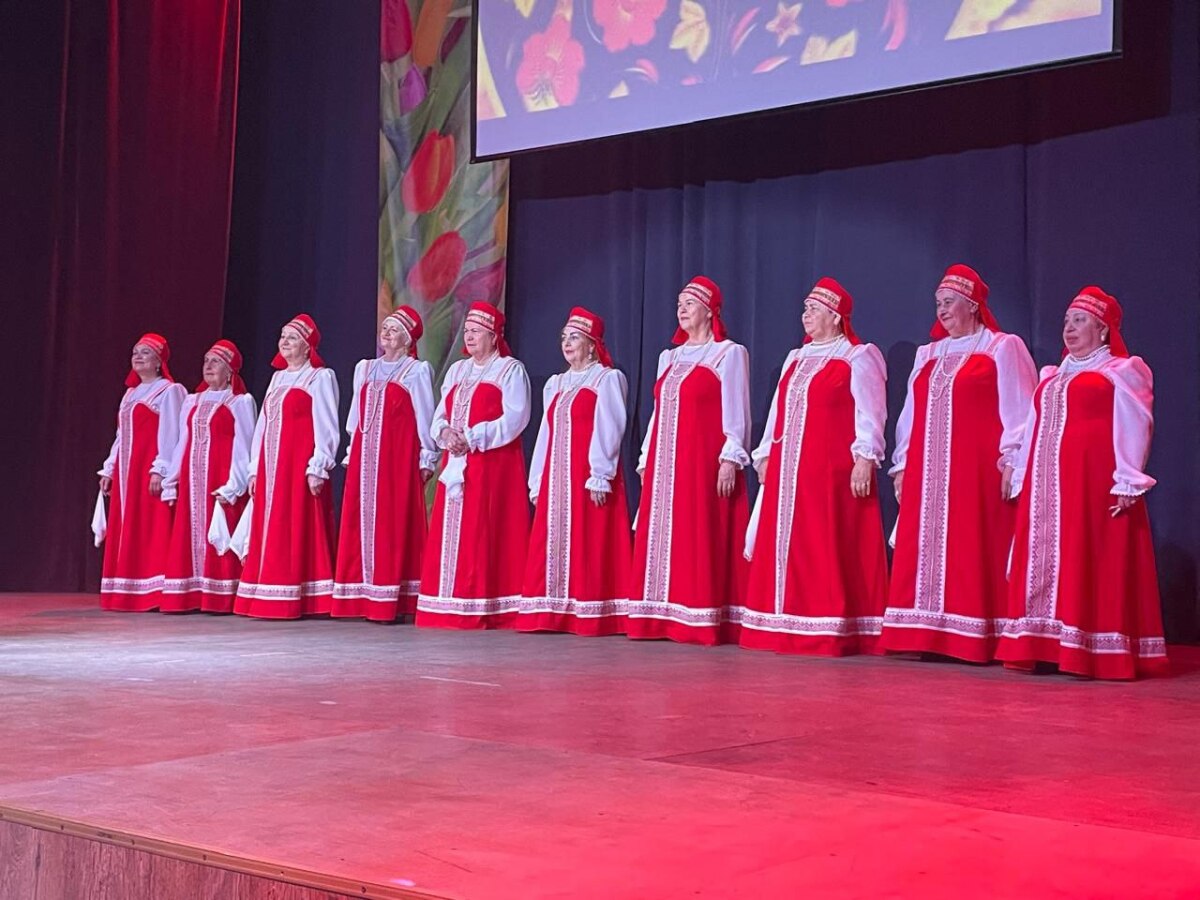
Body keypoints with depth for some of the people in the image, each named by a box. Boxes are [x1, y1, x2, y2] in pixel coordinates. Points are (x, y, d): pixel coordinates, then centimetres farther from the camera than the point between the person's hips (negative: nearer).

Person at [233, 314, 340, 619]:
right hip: (270, 467, 7)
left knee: (296, 533, -9)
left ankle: (298, 600, -7)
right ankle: (267, 602, 8)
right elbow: (263, 425, 20)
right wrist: (255, 469, 14)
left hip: (300, 467, -7)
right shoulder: (278, 377, 20)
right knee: (268, 536, 5)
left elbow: (326, 426, -9)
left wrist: (317, 468, -17)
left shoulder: (320, 377, -2)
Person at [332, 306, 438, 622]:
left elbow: (424, 417, -1)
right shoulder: (365, 369, 18)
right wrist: (352, 452, 15)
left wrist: (427, 457, -6)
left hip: (399, 456, -5)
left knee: (392, 523, -8)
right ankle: (364, 598, 5)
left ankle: (391, 600, -7)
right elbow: (356, 416, 20)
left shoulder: (416, 371, 3)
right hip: (365, 455, 6)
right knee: (360, 521, 1)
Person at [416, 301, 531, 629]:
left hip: (493, 466, -6)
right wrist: (445, 433, -9)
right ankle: (449, 609, 7)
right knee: (450, 536, 3)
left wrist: (472, 437, -19)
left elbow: (515, 418, -12)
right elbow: (439, 416, 15)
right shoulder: (457, 371, 20)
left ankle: (487, 609, -6)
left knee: (484, 536, -9)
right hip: (456, 464, 7)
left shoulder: (510, 370, 0)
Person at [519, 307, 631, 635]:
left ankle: (591, 615, -5)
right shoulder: (555, 384, 20)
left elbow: (608, 431, -10)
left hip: (589, 477, -7)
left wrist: (600, 476, -18)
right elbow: (546, 435, 18)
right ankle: (554, 613, 8)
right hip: (556, 478, 7)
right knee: (552, 546, 4)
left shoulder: (606, 379, -1)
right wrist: (537, 482, 13)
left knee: (588, 546, -8)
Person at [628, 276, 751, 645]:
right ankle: (662, 618, 7)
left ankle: (703, 621, -8)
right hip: (665, 465, 7)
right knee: (662, 541, 4)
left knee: (701, 542, -10)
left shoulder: (728, 353, 0)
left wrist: (730, 460, -16)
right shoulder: (669, 358, 20)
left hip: (705, 463, -7)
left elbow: (736, 411, -7)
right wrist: (647, 460, 15)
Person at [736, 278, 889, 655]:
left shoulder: (857, 357, -2)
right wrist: (766, 455, 17)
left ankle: (832, 632, -6)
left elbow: (869, 415, -9)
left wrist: (864, 458, -18)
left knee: (827, 549, -9)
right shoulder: (796, 359, 20)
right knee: (784, 546, 6)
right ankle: (785, 627, 12)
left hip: (832, 470, -7)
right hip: (788, 471, 8)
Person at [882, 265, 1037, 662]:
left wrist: (1011, 462, -12)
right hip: (926, 471, 6)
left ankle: (973, 640, -4)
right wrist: (902, 465, 13)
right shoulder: (928, 355, 20)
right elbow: (911, 414, 19)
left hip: (976, 470, -6)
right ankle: (926, 635, 5)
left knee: (970, 552, -8)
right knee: (924, 554, 1)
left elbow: (1018, 410, -5)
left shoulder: (1003, 348, 2)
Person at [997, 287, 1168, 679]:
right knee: (1043, 562, 4)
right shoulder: (1052, 376, 22)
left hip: (1093, 482, -7)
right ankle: (1043, 644, 7)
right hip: (1047, 483, 7)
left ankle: (1096, 651, -7)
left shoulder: (1121, 371, 2)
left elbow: (1132, 429, -6)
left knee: (1089, 564, -9)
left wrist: (1127, 483, -15)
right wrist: (1023, 479, 15)